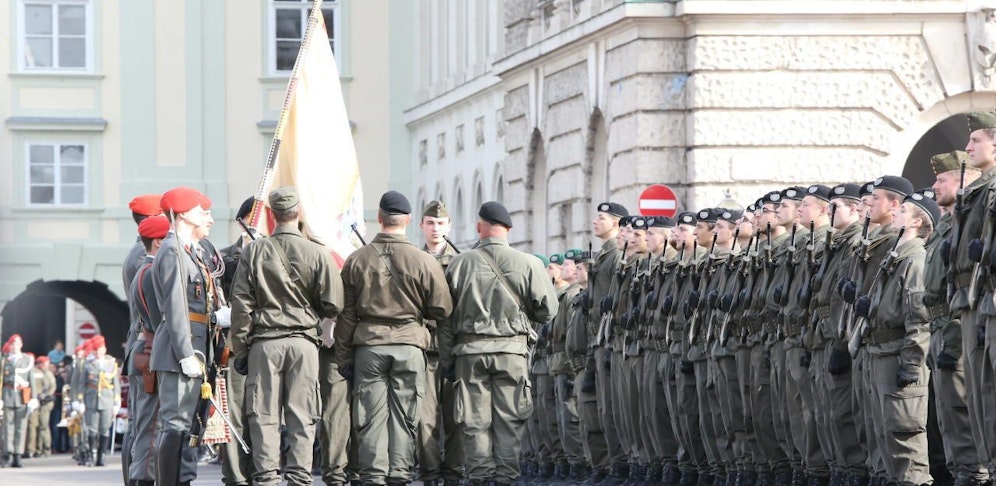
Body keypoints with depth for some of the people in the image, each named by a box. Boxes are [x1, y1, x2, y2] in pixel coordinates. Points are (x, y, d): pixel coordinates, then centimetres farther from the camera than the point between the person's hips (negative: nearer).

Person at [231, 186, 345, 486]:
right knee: (302, 418, 3)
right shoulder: (317, 254, -2)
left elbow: (240, 304, 0)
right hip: (303, 342, 0)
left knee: (264, 416, 3)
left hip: (264, 341, 0)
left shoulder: (253, 252, 0)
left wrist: (240, 349, 6)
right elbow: (334, 305, 0)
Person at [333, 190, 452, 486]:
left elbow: (345, 314, 3)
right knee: (404, 416, 4)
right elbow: (442, 310, 1)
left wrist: (344, 357, 9)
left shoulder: (357, 260, -1)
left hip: (368, 347, 1)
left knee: (370, 416, 3)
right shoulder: (424, 262, -5)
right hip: (409, 345, -1)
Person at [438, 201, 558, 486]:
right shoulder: (528, 264, -4)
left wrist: (446, 360, 9)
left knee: (476, 421, 4)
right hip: (512, 349, -1)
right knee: (508, 420, 4)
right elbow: (547, 311, 0)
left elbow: (446, 317, 3)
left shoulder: (460, 264, 0)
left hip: (470, 350, 1)